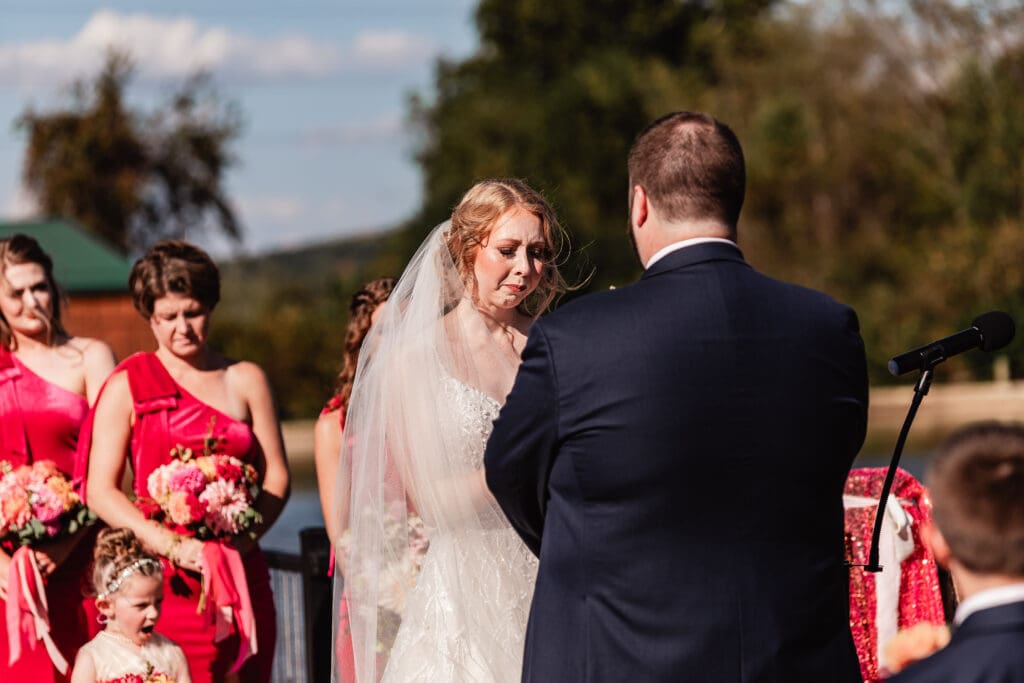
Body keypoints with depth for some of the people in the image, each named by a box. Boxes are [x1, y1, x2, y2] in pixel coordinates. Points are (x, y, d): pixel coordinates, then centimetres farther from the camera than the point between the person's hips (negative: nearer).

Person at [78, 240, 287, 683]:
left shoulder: (245, 380, 12)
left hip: (242, 577, 3)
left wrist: (243, 537, -9)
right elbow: (100, 491, -1)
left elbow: (277, 476, 10)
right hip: (166, 584, -3)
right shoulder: (128, 386, 5)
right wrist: (171, 544, -14)